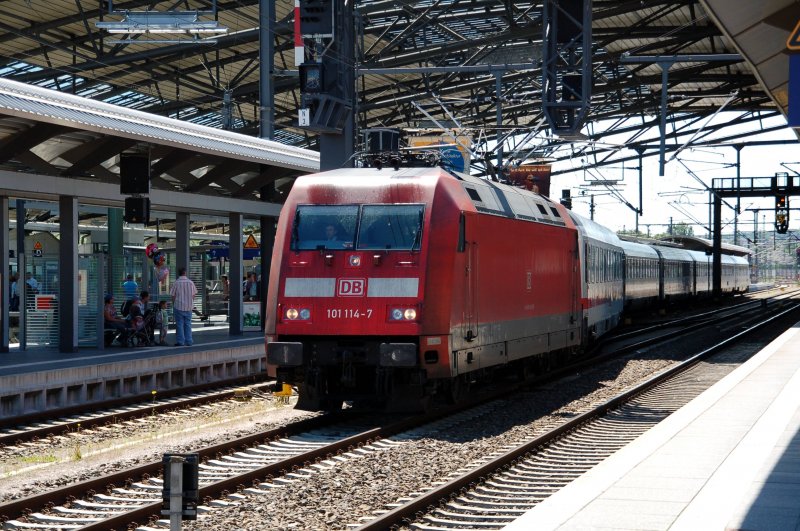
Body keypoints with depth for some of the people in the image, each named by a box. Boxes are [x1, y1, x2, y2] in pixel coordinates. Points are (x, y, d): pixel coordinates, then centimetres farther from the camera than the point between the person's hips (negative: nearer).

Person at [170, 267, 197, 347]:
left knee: (179, 324, 3)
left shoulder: (176, 283, -8)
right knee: (188, 324, 11)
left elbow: (173, 295, -5)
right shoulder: (190, 282, 0)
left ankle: (180, 341, 2)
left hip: (178, 306, -3)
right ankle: (188, 341, 12)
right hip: (188, 307, 3)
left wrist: (174, 304, 9)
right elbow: (193, 294, 7)